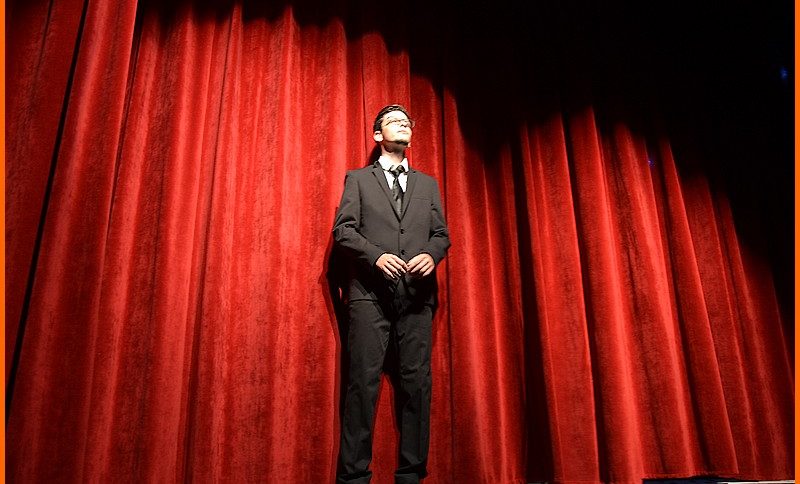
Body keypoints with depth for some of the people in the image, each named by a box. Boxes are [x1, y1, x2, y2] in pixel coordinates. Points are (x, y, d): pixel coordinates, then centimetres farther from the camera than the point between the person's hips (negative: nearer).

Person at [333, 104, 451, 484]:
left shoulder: (428, 184, 22)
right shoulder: (358, 179, 14)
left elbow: (441, 234, 16)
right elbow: (343, 229, 3)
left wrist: (431, 255, -6)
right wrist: (376, 255, -13)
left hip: (417, 295, 3)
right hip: (371, 293, -2)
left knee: (417, 382, 0)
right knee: (363, 382, -6)